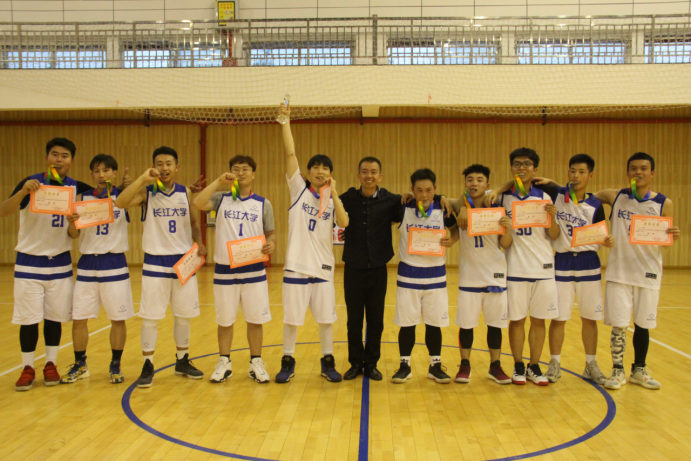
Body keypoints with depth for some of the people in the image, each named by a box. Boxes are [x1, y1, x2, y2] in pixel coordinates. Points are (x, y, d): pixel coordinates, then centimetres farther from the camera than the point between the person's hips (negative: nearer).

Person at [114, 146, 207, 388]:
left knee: (184, 315, 11)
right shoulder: (146, 193, -3)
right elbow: (120, 203, -21)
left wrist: (199, 243, -7)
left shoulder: (186, 193, 4)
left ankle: (182, 361, 27)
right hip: (155, 263, -2)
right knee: (150, 317, 1)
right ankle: (148, 366, 14)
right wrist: (142, 179, -25)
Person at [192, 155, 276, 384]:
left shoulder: (263, 204, 6)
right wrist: (218, 182, -16)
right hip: (224, 270, 0)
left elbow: (271, 233, 9)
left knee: (255, 319, 5)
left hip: (254, 271, 0)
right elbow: (197, 203, -15)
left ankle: (256, 363, 21)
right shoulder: (221, 199, 4)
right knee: (225, 320, 10)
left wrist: (270, 244, -13)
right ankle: (224, 363, 26)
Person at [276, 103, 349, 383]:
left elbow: (344, 223, -13)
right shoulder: (298, 189, 1)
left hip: (323, 266, 2)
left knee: (326, 318, 10)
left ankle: (328, 363, 24)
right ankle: (288, 362, 22)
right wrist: (286, 121, -13)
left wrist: (334, 194, -17)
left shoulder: (332, 200, 6)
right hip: (296, 265, -2)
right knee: (291, 317, 6)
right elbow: (290, 153, -8)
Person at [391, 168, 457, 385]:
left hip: (436, 276, 1)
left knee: (434, 323, 8)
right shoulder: (403, 209, -3)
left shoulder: (443, 210, -1)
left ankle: (435, 366, 23)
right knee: (407, 323, 6)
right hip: (408, 276, -1)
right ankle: (405, 365, 21)